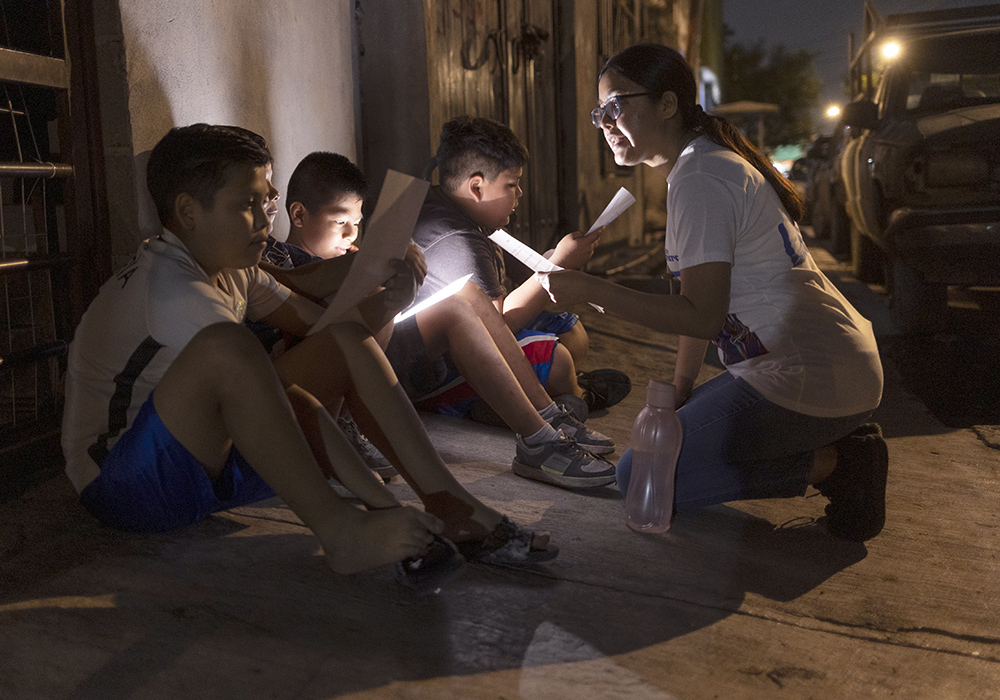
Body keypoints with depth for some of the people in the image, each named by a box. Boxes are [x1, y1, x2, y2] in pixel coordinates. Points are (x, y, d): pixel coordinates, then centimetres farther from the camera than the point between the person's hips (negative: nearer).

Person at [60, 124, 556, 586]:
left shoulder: (228, 268, 7)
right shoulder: (175, 291, -23)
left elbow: (317, 321, 9)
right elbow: (282, 397, -29)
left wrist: (380, 305, -14)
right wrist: (378, 501, -31)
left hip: (202, 456, 9)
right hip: (121, 484, -9)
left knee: (345, 344, -3)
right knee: (225, 347, -38)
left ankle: (444, 501, -11)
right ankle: (342, 532, -30)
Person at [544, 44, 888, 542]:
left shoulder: (700, 179, -16)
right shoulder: (709, 162, 15)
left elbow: (701, 317, -23)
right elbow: (701, 296, 16)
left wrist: (588, 289, -20)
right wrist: (679, 392, 14)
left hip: (809, 378, -10)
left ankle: (832, 462, -6)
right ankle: (839, 444, 12)